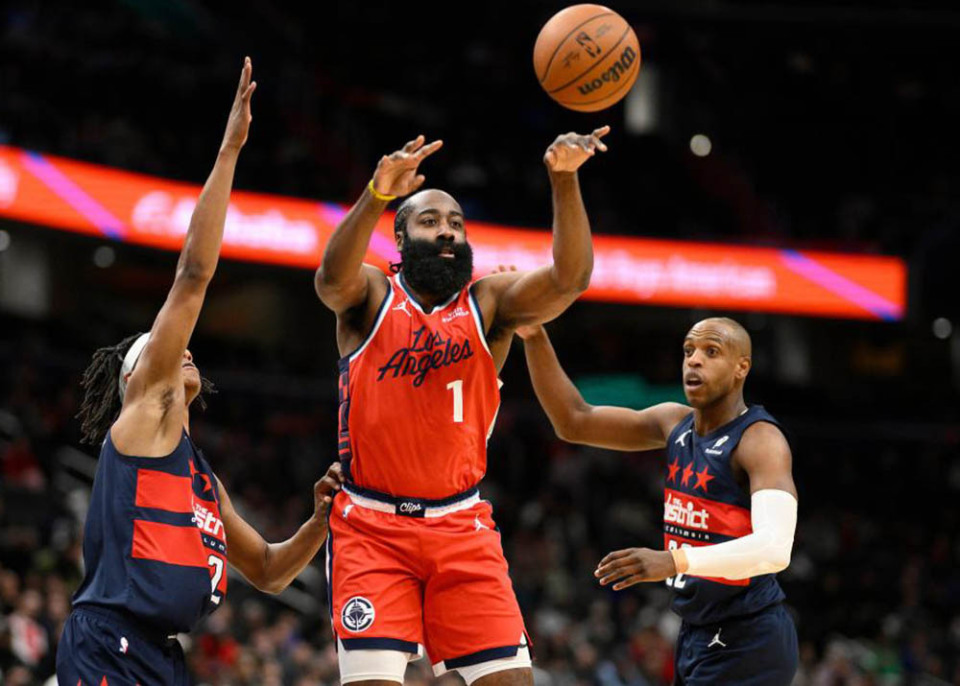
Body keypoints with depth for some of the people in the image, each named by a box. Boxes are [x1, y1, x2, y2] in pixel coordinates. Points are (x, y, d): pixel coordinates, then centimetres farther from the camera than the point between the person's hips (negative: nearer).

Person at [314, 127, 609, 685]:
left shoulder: (489, 303, 6)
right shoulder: (371, 297, 2)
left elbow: (568, 280, -12)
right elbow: (332, 278, -23)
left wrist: (565, 181, -29)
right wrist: (378, 194, -42)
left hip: (461, 528, 2)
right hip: (371, 528, -2)